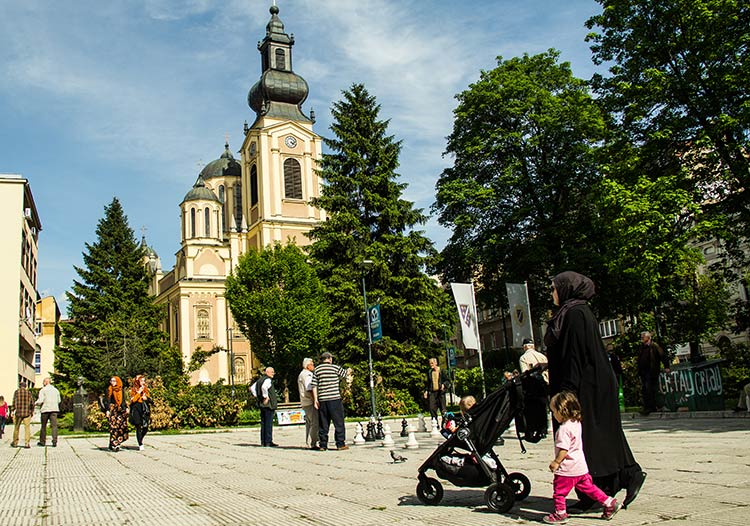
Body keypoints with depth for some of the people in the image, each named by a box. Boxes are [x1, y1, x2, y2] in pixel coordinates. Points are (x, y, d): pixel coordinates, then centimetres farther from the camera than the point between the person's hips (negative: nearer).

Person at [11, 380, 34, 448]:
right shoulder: (29, 393, 2)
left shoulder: (16, 392, 0)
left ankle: (15, 443, 25)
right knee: (27, 428, 1)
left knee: (16, 427, 15)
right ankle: (27, 443, -5)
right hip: (27, 413, 0)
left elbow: (14, 402, 0)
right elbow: (32, 403, 4)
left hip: (18, 412, 0)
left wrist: (12, 411, 6)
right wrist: (32, 411, 15)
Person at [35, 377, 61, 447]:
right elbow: (59, 400, 15)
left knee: (43, 426, 9)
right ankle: (54, 442, -10)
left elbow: (40, 400, -11)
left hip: (45, 409, -3)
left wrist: (36, 403, 8)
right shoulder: (56, 390, 12)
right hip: (54, 409, 3)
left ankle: (42, 442, 17)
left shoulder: (43, 390, -3)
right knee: (54, 425, -2)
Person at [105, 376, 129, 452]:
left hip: (121, 410, 4)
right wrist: (107, 410, -10)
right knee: (114, 427, -8)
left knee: (121, 426, -1)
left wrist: (126, 408, 7)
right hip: (113, 410, -4)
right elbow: (108, 401, -3)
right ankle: (113, 445, -6)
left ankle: (117, 443, 9)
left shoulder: (121, 390, 13)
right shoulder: (109, 390, 2)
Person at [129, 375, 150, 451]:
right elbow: (132, 400, -9)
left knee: (146, 427, 0)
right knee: (138, 427, -7)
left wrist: (146, 398, -2)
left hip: (145, 409, 4)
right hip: (137, 410, -4)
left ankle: (141, 439, 27)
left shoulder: (145, 389, 15)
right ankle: (140, 445, -4)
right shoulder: (133, 389, 2)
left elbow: (149, 400, 19)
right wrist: (139, 392, -11)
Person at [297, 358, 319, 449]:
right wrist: (315, 400, -19)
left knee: (309, 423, 13)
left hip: (305, 403, 11)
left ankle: (308, 443, 16)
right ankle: (312, 444, -15)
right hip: (310, 402, -11)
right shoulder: (307, 374, -11)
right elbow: (309, 389, -20)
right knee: (315, 423, -12)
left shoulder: (301, 374, 22)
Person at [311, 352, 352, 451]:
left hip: (322, 400, 4)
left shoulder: (316, 370, 7)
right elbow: (346, 374, 14)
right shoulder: (336, 368, -2)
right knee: (339, 422, 2)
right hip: (334, 398, -4)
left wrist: (315, 399, 5)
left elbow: (314, 386, 2)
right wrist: (349, 371, 37)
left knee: (323, 424, 10)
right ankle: (341, 444, 1)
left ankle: (323, 445, 11)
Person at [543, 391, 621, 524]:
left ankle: (560, 514, 15)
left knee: (559, 491, 5)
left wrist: (556, 462, -15)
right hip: (581, 467, 9)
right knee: (588, 487, 19)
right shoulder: (576, 423, 8)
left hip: (568, 469, -9)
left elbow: (564, 449, -25)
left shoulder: (564, 428, -22)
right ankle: (610, 503, 20)